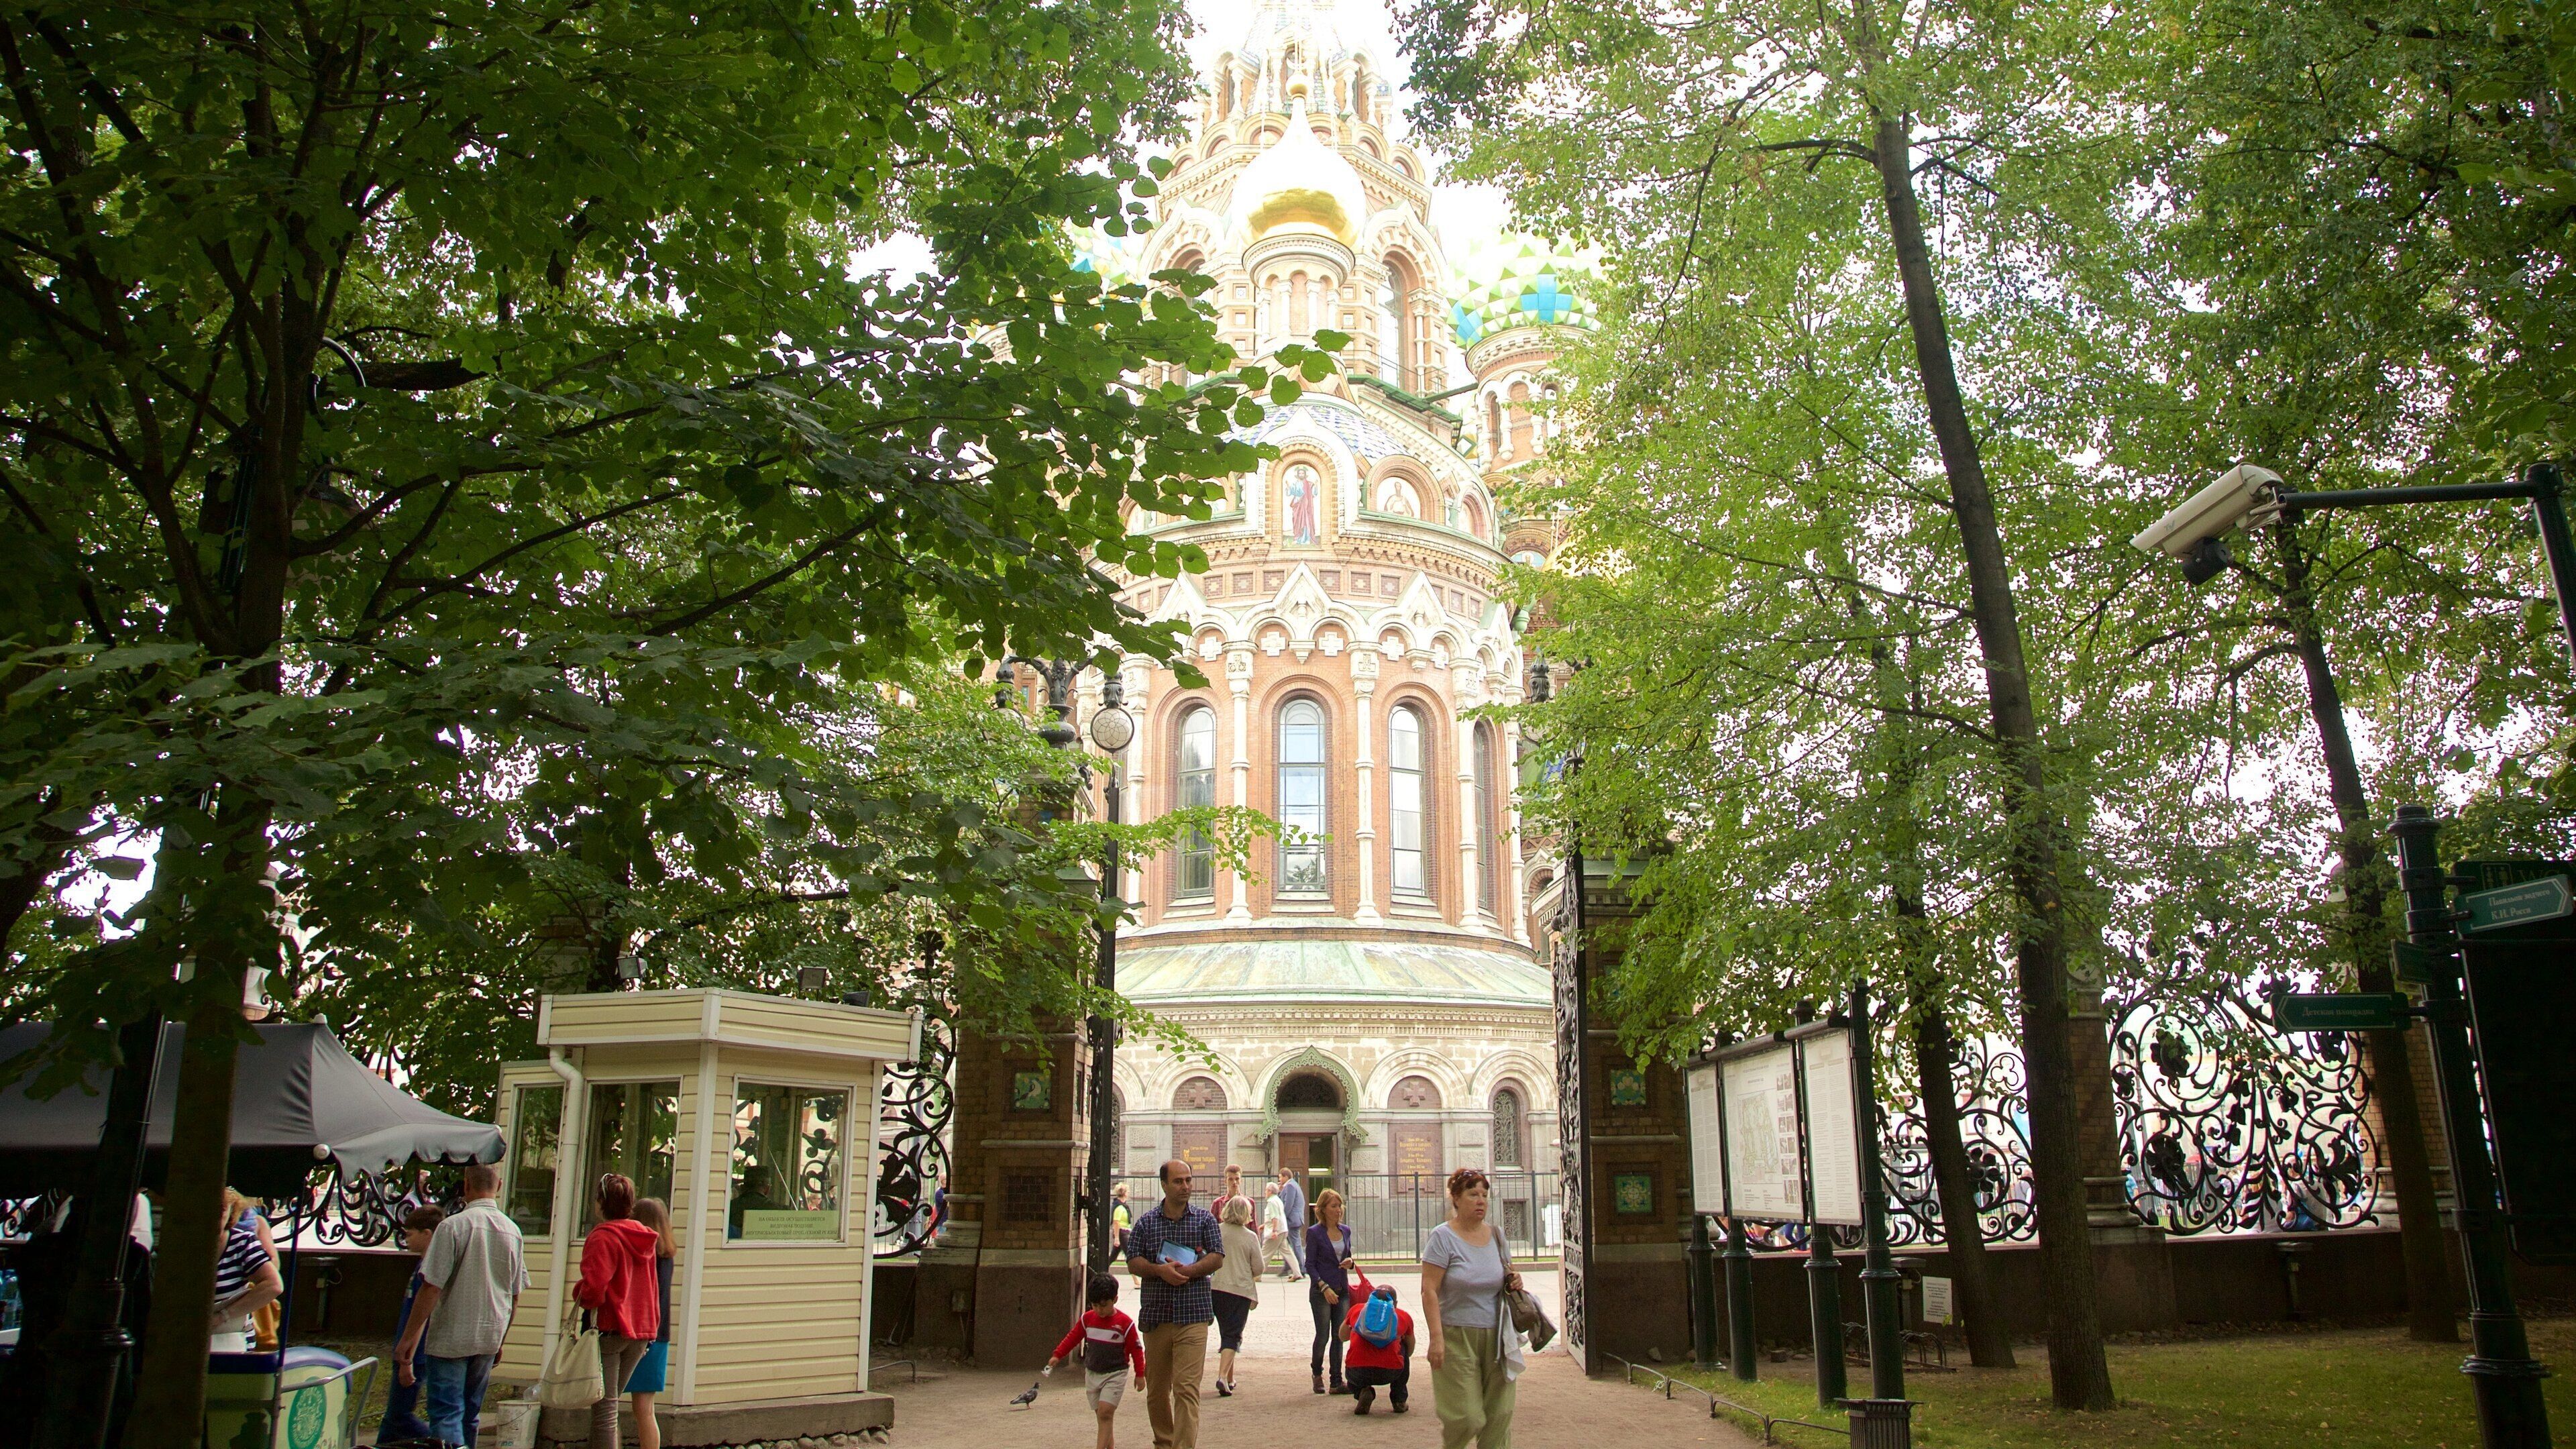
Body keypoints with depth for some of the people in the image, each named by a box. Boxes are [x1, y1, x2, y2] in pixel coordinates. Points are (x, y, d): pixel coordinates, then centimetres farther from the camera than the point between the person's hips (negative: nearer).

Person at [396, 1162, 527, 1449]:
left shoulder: (453, 1226, -12)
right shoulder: (513, 1231, 5)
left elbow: (431, 1288, -15)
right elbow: (515, 1296, 11)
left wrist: (408, 1338, -7)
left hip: (450, 1337, -5)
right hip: (489, 1339, 5)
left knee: (446, 1416, -4)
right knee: (470, 1414, 17)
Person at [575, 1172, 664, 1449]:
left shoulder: (602, 1237, -13)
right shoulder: (646, 1239, 11)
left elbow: (594, 1287, -22)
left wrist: (579, 1292, -1)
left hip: (608, 1330, -7)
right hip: (642, 1330, 7)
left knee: (604, 1409, -2)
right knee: (609, 1403, 18)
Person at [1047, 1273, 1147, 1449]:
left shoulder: (1125, 1323, -11)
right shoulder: (1087, 1319, 1)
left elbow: (1136, 1349, -4)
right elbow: (1073, 1337, 13)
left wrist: (1140, 1374, -2)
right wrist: (1057, 1355, 7)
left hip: (1115, 1375, -4)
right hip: (1092, 1374, 4)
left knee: (1105, 1414, -15)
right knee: (1102, 1416, 7)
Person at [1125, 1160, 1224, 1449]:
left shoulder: (1204, 1220, 6)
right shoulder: (1146, 1222, 8)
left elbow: (1217, 1258, -1)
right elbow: (1133, 1262, 2)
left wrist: (1186, 1271, -15)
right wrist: (1160, 1270, -15)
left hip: (1193, 1316, -2)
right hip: (1155, 1314, 2)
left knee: (1187, 1387, -11)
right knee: (1156, 1388, 11)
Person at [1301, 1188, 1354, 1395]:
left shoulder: (1345, 1231, 9)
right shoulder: (1314, 1232, -7)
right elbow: (1310, 1265, -8)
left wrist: (1350, 1262, -3)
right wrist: (1324, 1288, -17)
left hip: (1342, 1291, 5)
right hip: (1321, 1292, -5)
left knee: (1339, 1337, 3)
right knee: (1323, 1335, 0)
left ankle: (1337, 1382, 7)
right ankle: (1317, 1374, 25)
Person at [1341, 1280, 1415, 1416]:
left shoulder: (1357, 1309, 20)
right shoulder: (1404, 1316, 19)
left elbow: (1343, 1336, 38)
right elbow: (1410, 1350, 36)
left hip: (1358, 1373, 0)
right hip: (1391, 1373, 0)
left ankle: (1363, 1391, 7)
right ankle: (1399, 1401, 29)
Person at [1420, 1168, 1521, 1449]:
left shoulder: (1496, 1235, 9)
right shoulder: (1443, 1237, -8)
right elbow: (1429, 1291, -13)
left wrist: (1514, 1282, -1)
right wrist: (1436, 1338, -20)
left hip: (1496, 1338, 5)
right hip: (1457, 1338, -5)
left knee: (1499, 1415, 2)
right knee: (1467, 1417, -4)